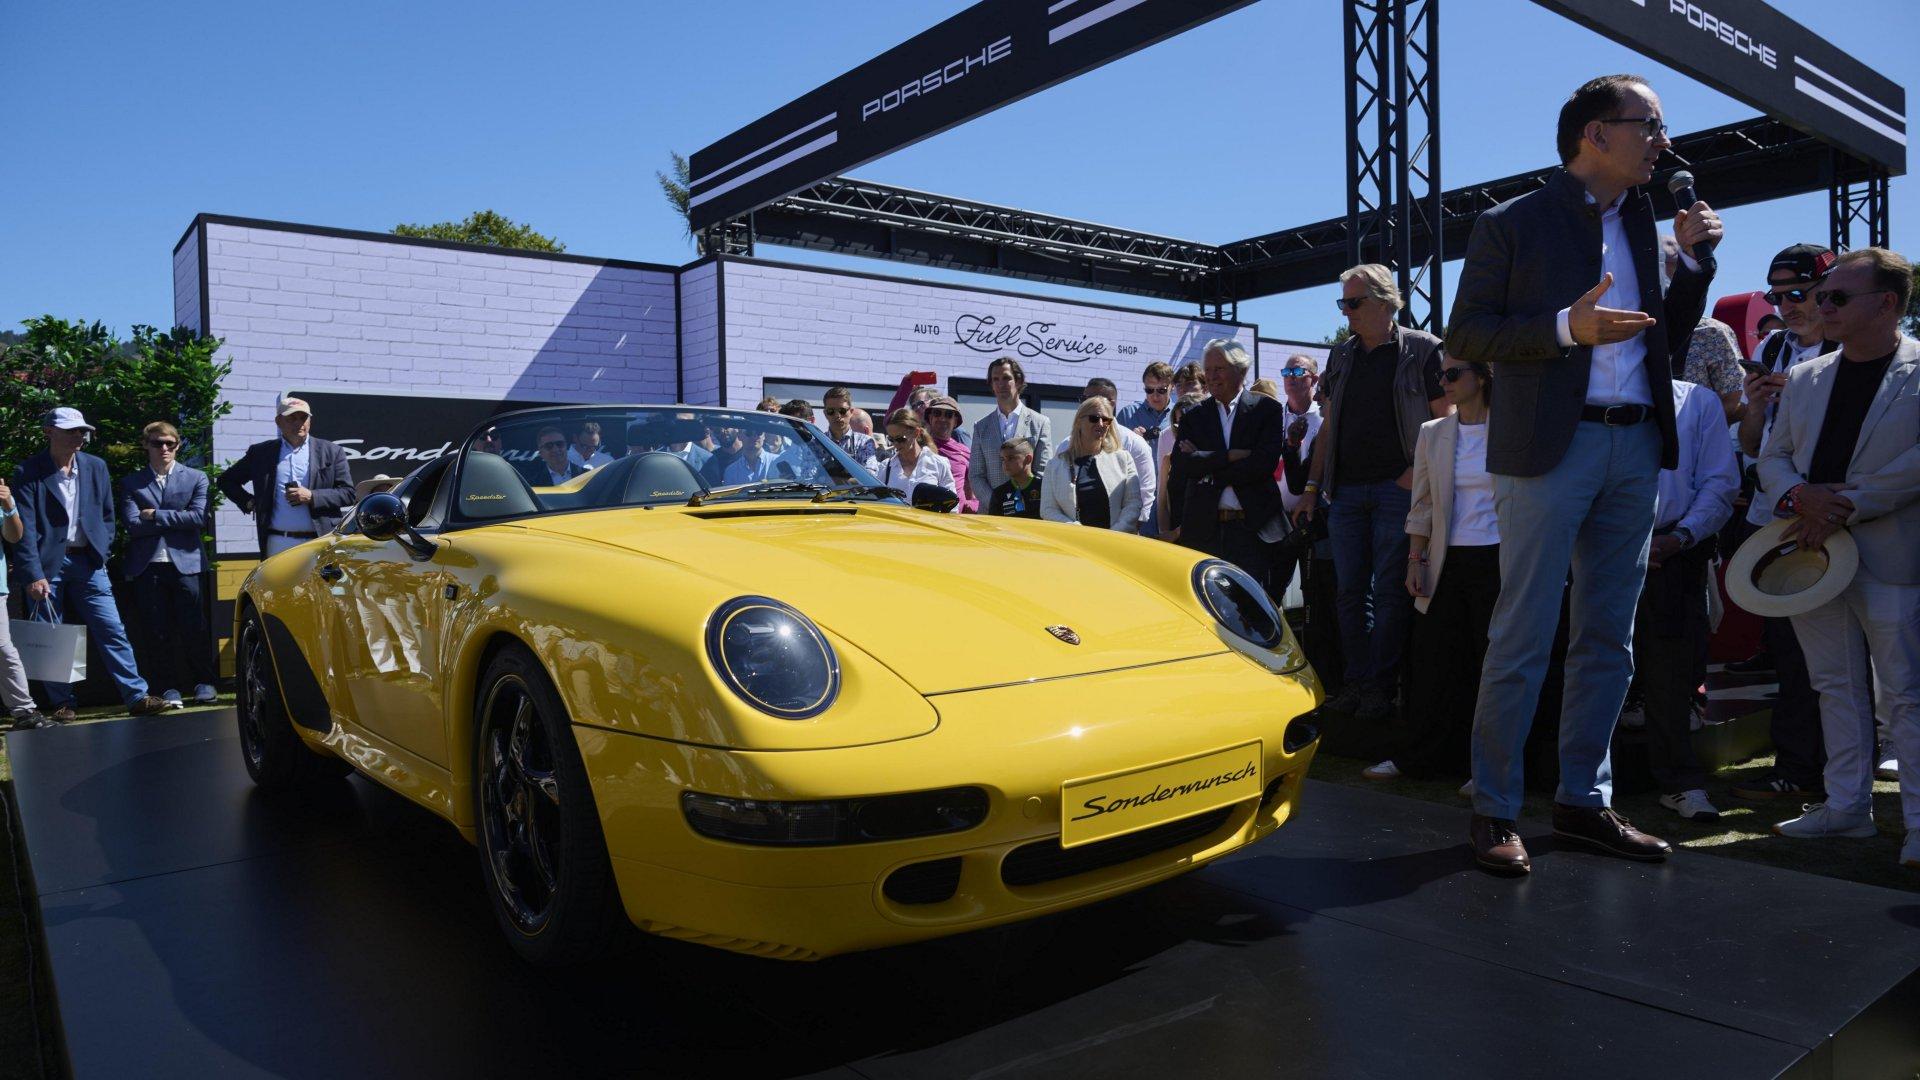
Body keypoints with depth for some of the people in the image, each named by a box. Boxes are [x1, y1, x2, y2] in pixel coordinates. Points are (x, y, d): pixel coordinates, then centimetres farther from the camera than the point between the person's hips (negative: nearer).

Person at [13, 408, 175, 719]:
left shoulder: (96, 467, 7)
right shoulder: (28, 472, -5)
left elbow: (107, 515, 16)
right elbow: (24, 529, -10)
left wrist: (101, 551, 6)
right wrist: (33, 575, -16)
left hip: (86, 562, 3)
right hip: (47, 564, -2)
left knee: (113, 631, -2)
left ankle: (137, 697, -2)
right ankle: (62, 703, 15)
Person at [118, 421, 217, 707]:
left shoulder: (196, 478, 8)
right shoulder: (131, 483, 9)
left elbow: (199, 517, -6)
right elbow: (132, 525, -4)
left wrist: (156, 516, -6)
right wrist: (175, 520, -6)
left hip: (185, 563, -1)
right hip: (146, 566, 1)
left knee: (194, 628, 0)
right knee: (157, 632, 4)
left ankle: (204, 683, 13)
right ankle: (168, 688, 12)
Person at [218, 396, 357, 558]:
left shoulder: (330, 452, 8)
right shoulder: (261, 452, 12)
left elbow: (348, 493, 3)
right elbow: (226, 480, 23)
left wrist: (311, 497, -9)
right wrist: (248, 503, 7)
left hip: (320, 543, -1)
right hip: (278, 544, 1)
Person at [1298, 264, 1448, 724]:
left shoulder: (1422, 350, 0)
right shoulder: (1341, 356, 15)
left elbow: (1445, 419, -1)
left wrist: (1419, 471, -14)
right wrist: (1311, 487, 12)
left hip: (1398, 488, -5)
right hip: (1345, 491, 5)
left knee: (1389, 591, -2)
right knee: (1350, 591, 5)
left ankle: (1381, 687, 4)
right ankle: (1356, 682, 12)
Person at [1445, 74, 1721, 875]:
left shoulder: (1640, 222, 17)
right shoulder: (1511, 225, -2)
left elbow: (1667, 333, 21)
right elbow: (1465, 335, -7)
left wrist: (1694, 255, 7)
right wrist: (1567, 326, -18)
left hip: (1635, 447, 7)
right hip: (1549, 447, -7)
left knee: (1608, 638, 9)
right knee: (1523, 637, -5)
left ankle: (1583, 800, 20)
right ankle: (1493, 809, 5)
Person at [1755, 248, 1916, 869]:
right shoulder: (1804, 378, 14)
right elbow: (1773, 457, 13)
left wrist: (1846, 505, -17)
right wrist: (1800, 497, -8)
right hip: (1813, 553, 6)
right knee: (1837, 687, 12)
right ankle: (1847, 806, 21)